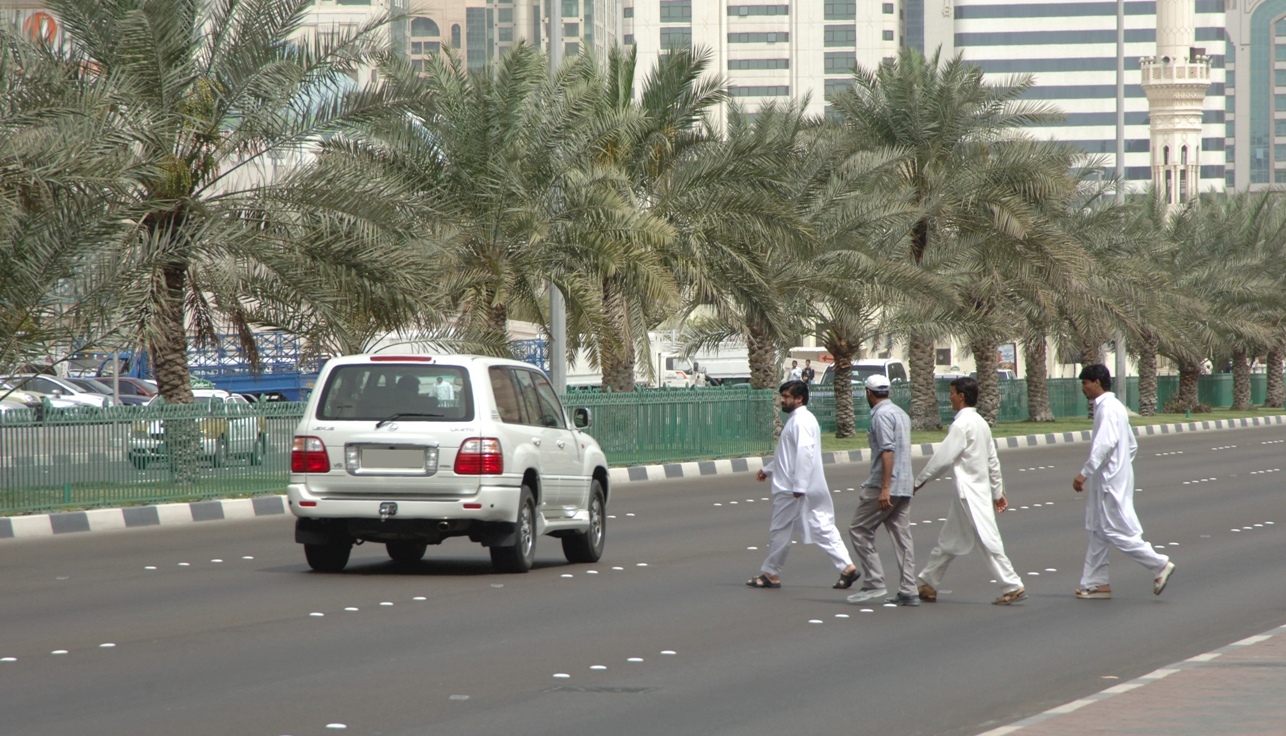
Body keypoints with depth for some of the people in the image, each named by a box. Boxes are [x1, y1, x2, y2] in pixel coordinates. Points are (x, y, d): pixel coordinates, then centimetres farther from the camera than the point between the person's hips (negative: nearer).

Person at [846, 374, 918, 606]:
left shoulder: (881, 415, -11)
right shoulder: (901, 413, 18)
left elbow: (888, 451, -21)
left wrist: (885, 488, -24)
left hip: (886, 485, -9)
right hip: (905, 487, 9)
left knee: (860, 530, -1)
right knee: (902, 536, 7)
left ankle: (874, 582, -5)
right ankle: (908, 591, 4)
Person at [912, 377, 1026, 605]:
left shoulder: (961, 425, -15)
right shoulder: (981, 423, 13)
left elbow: (943, 458, -17)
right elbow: (993, 460, 17)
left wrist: (919, 481, -8)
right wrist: (998, 491, 23)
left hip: (969, 492, -9)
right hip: (981, 490, 9)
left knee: (988, 541, -6)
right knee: (948, 541, 11)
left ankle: (1013, 587, -5)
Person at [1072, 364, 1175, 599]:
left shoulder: (1107, 408, -15)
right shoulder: (1115, 406, 16)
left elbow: (1105, 444, -27)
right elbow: (1132, 445, 22)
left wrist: (1085, 473, -28)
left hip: (1110, 482, -10)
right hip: (1106, 481, 10)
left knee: (1117, 532, -7)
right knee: (1098, 531, 11)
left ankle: (1160, 566, -2)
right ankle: (1095, 583, 13)